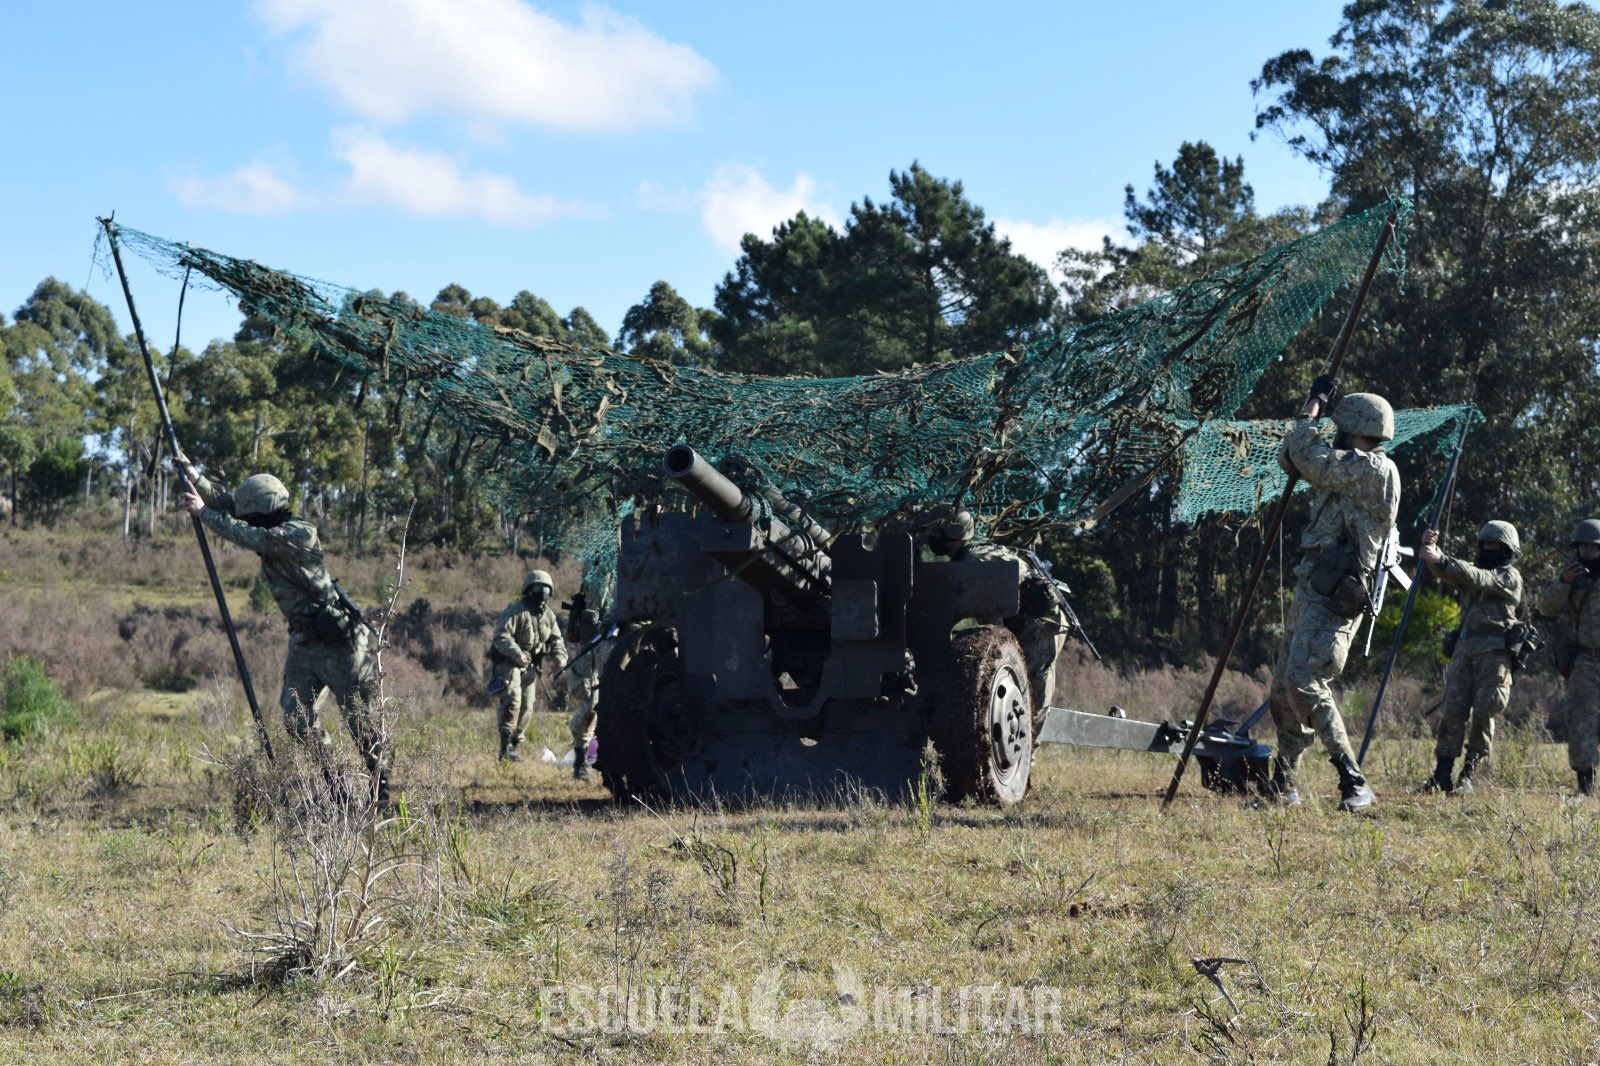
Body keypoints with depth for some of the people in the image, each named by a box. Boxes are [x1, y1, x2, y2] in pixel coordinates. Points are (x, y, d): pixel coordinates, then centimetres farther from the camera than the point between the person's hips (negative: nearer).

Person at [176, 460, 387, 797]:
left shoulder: (301, 534, -20)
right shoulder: (271, 531, 6)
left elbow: (248, 536, -26)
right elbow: (227, 505, 8)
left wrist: (203, 512, -18)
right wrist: (194, 477, -4)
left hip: (339, 642, -8)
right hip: (303, 640, 8)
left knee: (359, 719, -1)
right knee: (296, 720, 2)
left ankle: (381, 787, 10)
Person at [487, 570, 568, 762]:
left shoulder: (548, 615, 9)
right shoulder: (516, 611, -14)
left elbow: (556, 639, 16)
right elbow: (501, 636, -22)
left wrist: (559, 656, -5)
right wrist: (516, 653, -35)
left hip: (529, 667, 7)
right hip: (508, 663, -7)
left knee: (527, 707, 5)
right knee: (512, 700, -21)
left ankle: (513, 745, 16)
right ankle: (506, 747, -20)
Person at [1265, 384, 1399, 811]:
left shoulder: (1374, 468, -11)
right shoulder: (1347, 470, 19)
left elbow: (1307, 458, -14)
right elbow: (1289, 458, 22)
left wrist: (1316, 403, 0)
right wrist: (1316, 407, 12)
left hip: (1334, 597, -10)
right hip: (1311, 589, 10)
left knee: (1305, 682, -22)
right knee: (1283, 688, 13)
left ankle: (1354, 785, -20)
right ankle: (1283, 784, 24)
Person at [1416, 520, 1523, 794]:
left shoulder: (1510, 576, 3)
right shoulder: (1473, 569, 22)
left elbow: (1479, 579, -15)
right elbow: (1445, 572, 6)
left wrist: (1441, 560, -27)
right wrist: (1431, 548, -16)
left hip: (1494, 651, -5)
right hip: (1464, 648, 5)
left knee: (1483, 713, -7)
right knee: (1453, 710, -4)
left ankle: (1468, 775, -3)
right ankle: (1442, 774, -6)